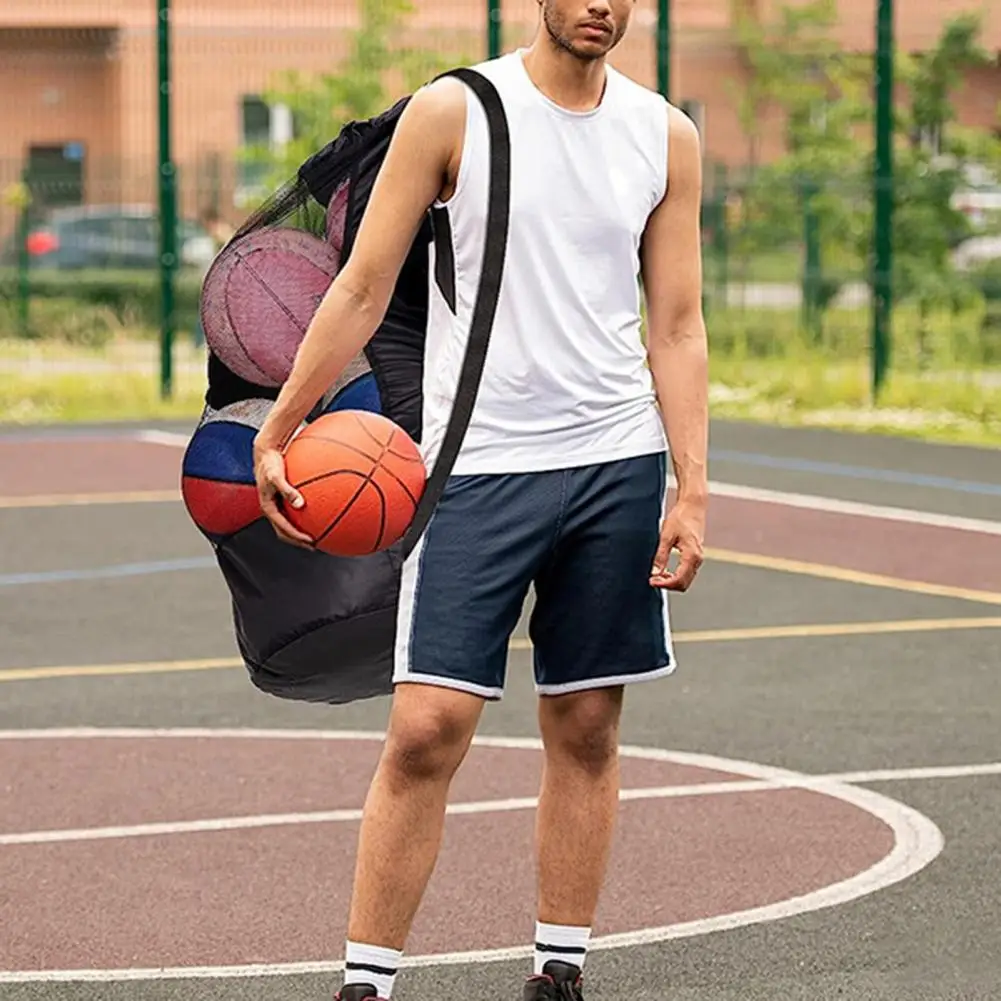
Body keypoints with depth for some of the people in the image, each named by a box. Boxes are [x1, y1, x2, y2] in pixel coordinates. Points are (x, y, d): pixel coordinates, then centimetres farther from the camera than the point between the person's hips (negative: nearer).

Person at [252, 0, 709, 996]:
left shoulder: (666, 138, 7)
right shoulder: (451, 114, -2)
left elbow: (677, 327, 9)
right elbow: (362, 289, 1)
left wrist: (692, 490, 2)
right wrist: (275, 433, -2)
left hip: (617, 464, 3)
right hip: (476, 465, -3)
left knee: (586, 729, 7)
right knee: (426, 728, -9)